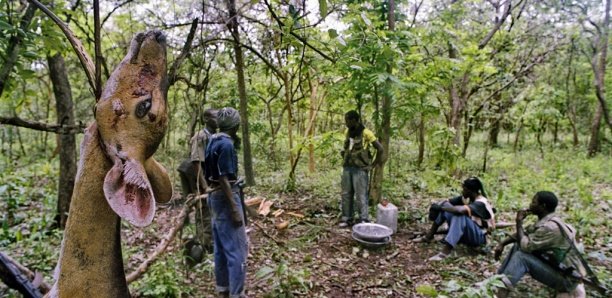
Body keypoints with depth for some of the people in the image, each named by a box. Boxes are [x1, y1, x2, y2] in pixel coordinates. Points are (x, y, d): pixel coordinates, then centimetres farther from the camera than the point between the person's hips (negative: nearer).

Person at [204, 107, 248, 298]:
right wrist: (235, 209, -21)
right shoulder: (226, 144, -19)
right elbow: (223, 179, -23)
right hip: (224, 197, -10)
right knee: (237, 247, -3)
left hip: (214, 195, 10)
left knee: (221, 245, 17)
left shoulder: (213, 141, 10)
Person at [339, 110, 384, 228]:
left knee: (361, 195, -5)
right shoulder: (347, 132, 8)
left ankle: (363, 220, 1)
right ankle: (346, 218, 16)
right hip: (347, 167, 6)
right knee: (346, 194, 8)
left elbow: (380, 149, -10)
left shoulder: (366, 133, -12)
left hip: (360, 169, -6)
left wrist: (374, 164, -7)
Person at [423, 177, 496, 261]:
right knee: (444, 207, -3)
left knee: (460, 215, -37)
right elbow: (447, 202, -2)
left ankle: (445, 251, -44)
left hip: (479, 237, -8)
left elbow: (460, 210, -43)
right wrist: (439, 207, -23)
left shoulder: (480, 203, -25)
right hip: (466, 233, 8)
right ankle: (428, 237, -1)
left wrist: (439, 207, -32)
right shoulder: (466, 198, -2)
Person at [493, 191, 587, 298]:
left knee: (521, 256, -24)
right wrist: (502, 243, 0)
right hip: (557, 267, 9)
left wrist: (519, 222, -16)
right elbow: (524, 233, 12)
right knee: (517, 246, 0)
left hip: (567, 278, -9)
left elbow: (525, 245, -26)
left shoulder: (550, 227, -26)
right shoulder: (546, 220, 4)